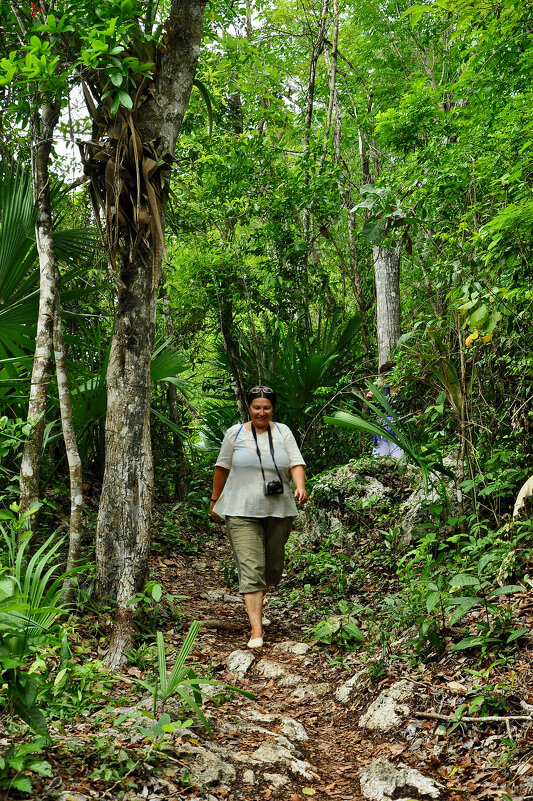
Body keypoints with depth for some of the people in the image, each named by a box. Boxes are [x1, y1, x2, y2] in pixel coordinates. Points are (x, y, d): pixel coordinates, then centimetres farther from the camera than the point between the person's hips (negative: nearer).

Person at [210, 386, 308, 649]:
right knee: (250, 567, -12)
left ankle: (256, 601, 45)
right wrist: (215, 501, 13)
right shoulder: (235, 433, 4)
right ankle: (256, 629, -13)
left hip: (278, 509, 3)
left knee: (274, 566, 14)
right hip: (242, 511, -2)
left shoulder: (283, 432, 6)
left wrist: (300, 487, -21)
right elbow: (222, 468, 10)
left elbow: (296, 463, -3)